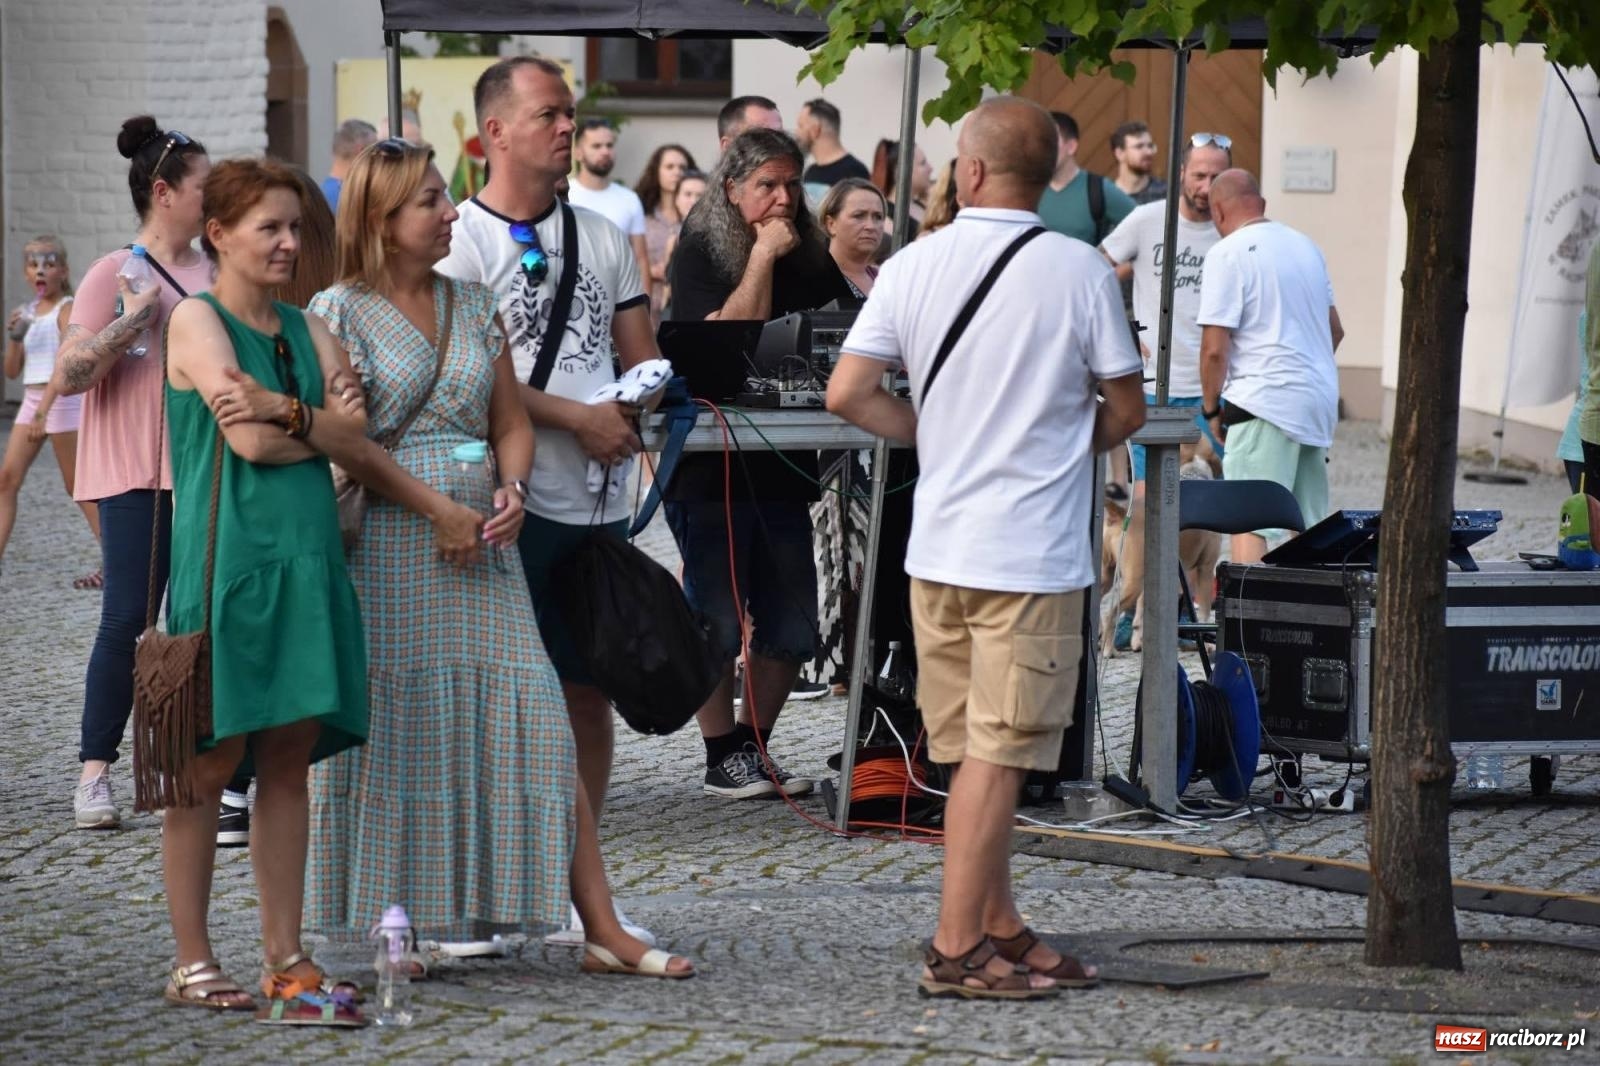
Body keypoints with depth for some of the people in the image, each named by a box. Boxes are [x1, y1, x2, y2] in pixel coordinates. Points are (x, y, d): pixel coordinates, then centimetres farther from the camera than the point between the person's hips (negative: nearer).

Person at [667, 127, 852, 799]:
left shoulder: (811, 256, 11)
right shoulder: (700, 252, -5)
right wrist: (763, 256, -16)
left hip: (783, 465, 6)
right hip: (710, 468, -5)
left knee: (790, 628, 6)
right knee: (718, 621, -2)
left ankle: (755, 747, 20)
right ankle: (722, 757, 9)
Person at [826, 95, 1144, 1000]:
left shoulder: (914, 268, 1)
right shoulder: (1081, 271, -8)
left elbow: (847, 394, -1)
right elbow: (1127, 411, -2)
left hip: (939, 547, 5)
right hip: (1034, 552, -5)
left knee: (974, 750, 13)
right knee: (998, 755, -2)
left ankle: (1003, 931, 21)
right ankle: (957, 949, -3)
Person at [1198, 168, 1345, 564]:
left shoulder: (1228, 254, -9)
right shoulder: (1305, 245, 14)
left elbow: (1215, 348, -13)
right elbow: (1335, 329, 23)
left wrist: (1211, 407, -1)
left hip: (1265, 402, -8)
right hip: (1320, 398, 8)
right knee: (1309, 524, 13)